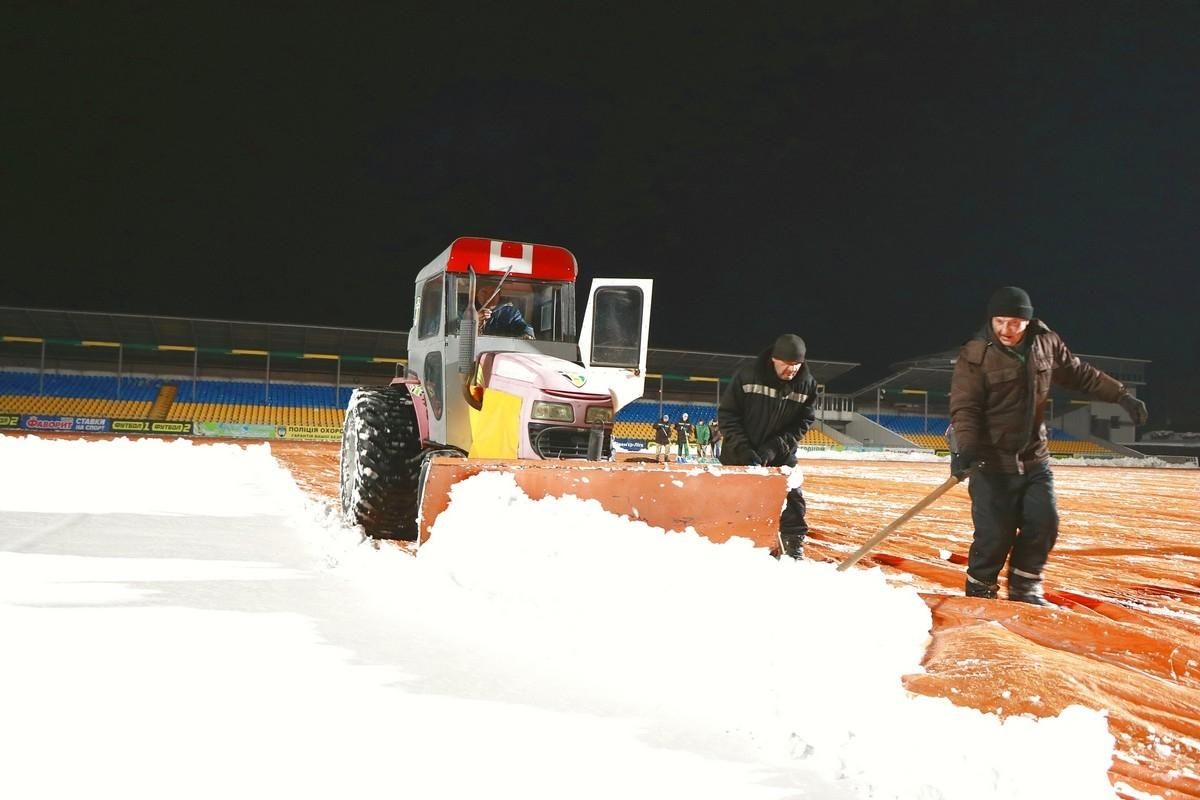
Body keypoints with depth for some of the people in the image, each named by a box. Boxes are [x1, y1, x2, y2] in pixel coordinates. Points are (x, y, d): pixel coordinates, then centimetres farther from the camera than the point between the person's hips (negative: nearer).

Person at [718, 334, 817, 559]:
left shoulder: (807, 383, -11)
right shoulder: (748, 374, -20)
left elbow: (803, 422, -8)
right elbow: (727, 414, -15)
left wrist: (774, 449, -20)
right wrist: (744, 450, -24)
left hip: (781, 454, 2)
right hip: (741, 451, -2)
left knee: (793, 499, 0)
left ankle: (794, 549, 14)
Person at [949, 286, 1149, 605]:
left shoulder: (1046, 344, 1)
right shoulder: (975, 355, -15)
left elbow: (1080, 374, 15)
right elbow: (964, 408, -20)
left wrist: (1122, 395, 11)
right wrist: (965, 449, -34)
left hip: (1034, 459, 5)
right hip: (992, 462, -5)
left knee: (1044, 524, 3)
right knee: (995, 534, -9)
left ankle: (1024, 589, 22)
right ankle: (979, 591, 13)